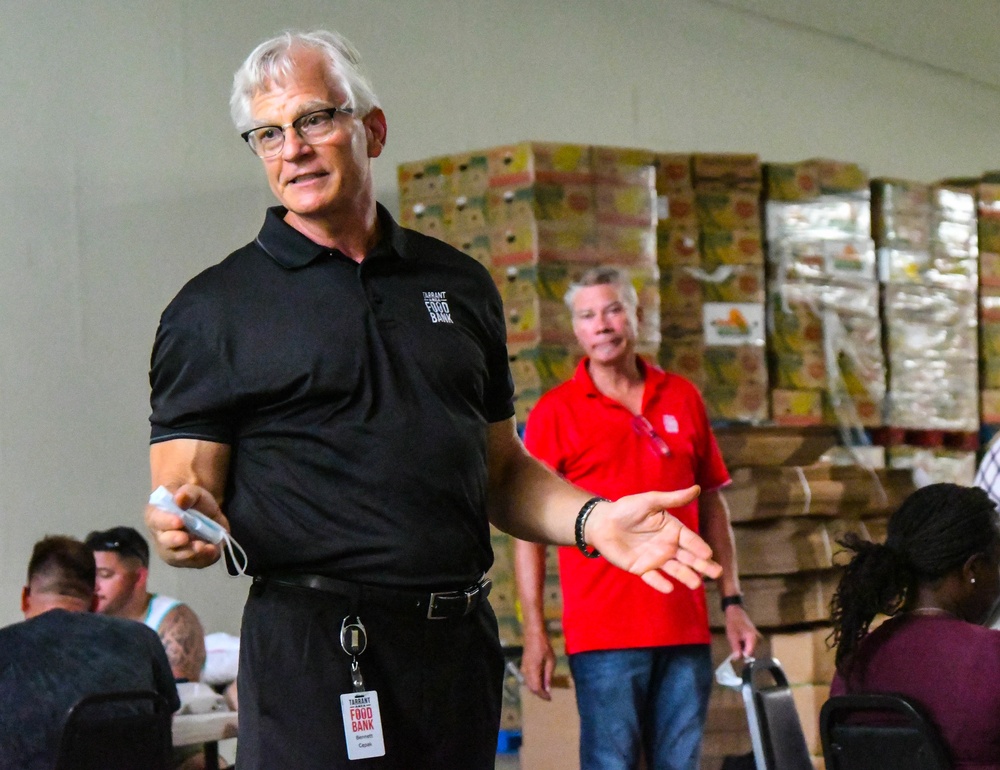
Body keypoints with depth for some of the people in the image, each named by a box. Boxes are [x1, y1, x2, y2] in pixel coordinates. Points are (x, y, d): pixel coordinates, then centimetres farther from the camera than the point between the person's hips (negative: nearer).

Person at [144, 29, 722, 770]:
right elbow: (187, 487, -2)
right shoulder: (214, 309, 3)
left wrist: (590, 520, 1)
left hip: (461, 644, 4)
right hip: (313, 648, -4)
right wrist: (184, 523, -24)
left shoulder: (459, 284, 15)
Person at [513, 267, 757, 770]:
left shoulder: (682, 398, 12)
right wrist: (534, 633, -8)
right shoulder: (555, 412, 1)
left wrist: (732, 602, 11)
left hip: (685, 630, 4)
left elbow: (712, 506, 17)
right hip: (604, 633, -3)